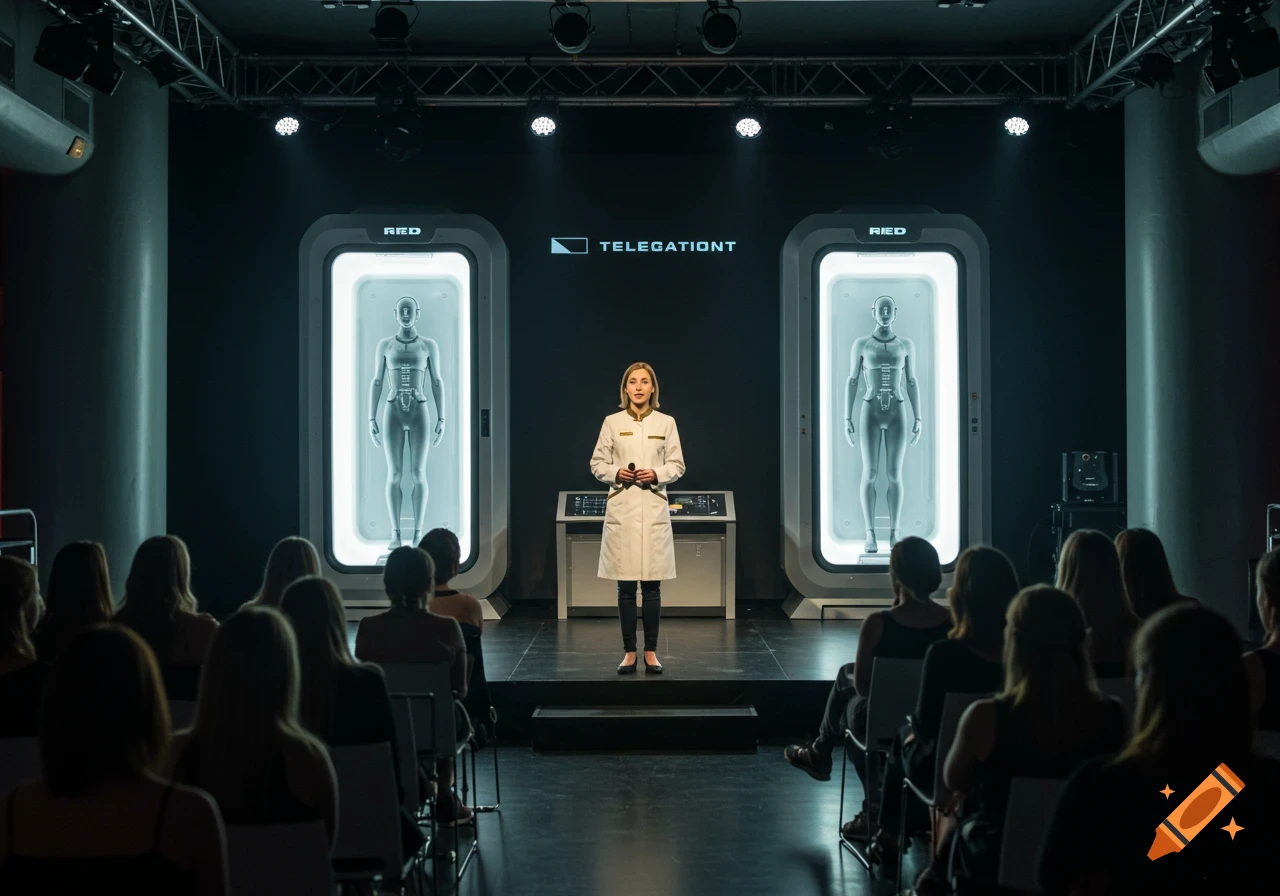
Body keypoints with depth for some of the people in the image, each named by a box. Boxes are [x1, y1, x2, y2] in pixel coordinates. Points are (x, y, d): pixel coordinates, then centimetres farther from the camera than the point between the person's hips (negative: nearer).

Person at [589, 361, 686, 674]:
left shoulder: (666, 423, 4)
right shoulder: (612, 422, 3)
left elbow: (677, 465, 5)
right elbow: (597, 464, 6)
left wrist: (656, 474, -13)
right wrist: (616, 473, -13)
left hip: (653, 510, 0)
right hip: (621, 510, 0)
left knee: (652, 586, 2)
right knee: (625, 586, 1)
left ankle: (650, 651, 11)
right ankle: (629, 652, 10)